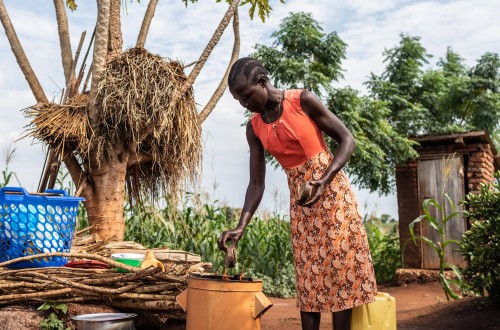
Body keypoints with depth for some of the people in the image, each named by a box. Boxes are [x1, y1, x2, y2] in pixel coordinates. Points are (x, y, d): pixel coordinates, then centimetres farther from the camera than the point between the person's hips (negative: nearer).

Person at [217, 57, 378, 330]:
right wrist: (241, 225, -10)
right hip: (299, 201, 5)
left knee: (340, 265, -3)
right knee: (309, 275, 7)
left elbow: (347, 140, -8)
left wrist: (324, 179, -22)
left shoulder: (303, 100, -11)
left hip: (332, 190, -5)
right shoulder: (254, 128, 2)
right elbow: (256, 183, 2)